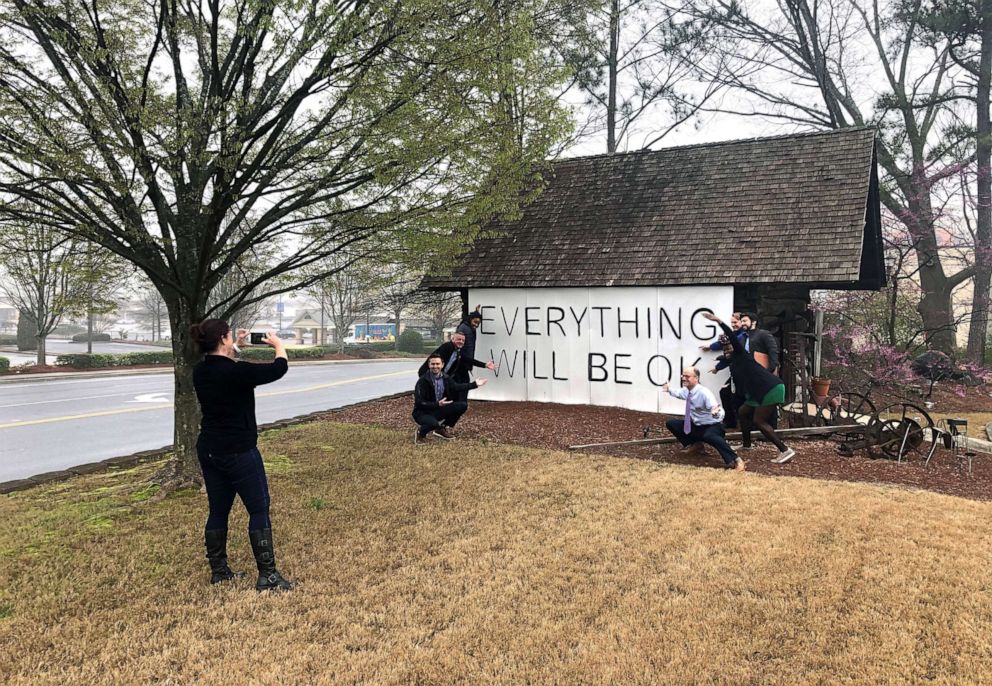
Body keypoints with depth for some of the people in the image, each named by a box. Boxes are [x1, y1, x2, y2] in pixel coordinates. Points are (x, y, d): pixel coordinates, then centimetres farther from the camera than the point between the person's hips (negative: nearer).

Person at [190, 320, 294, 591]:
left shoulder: (200, 371, 1)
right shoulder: (237, 372, -22)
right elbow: (279, 368, -12)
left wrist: (236, 347, 26)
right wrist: (278, 344, 5)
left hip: (208, 451, 8)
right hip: (238, 453, -8)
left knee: (218, 511, 16)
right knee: (259, 510, 1)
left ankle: (218, 571, 26)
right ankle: (267, 575, 4)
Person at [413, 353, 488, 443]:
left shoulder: (446, 377, -2)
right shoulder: (422, 381, -20)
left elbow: (456, 387, 16)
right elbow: (419, 402, -22)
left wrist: (475, 384, 16)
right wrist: (437, 404, -33)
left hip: (439, 410, 7)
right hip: (423, 412, -6)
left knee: (463, 405, -5)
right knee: (433, 423, -39)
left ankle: (443, 428, 9)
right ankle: (420, 432, -2)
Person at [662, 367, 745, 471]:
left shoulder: (704, 393, -27)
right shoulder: (687, 390, -5)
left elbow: (720, 414, -38)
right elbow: (679, 393, 25)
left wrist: (716, 413, -58)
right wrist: (669, 390, 13)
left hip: (712, 427, -8)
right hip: (695, 426, 8)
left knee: (709, 436, -43)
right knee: (671, 423, 6)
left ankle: (735, 461, -35)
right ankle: (695, 444, 17)